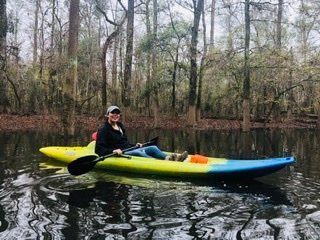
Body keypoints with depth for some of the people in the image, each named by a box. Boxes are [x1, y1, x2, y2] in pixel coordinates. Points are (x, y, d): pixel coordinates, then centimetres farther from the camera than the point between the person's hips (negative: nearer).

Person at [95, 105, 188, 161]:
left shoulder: (120, 126, 20)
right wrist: (113, 151, -28)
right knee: (139, 152, -35)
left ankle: (167, 158, -41)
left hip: (130, 150, 8)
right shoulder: (103, 130, -4)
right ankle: (166, 162, -56)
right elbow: (99, 149, -13)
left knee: (153, 148, -12)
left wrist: (134, 145, 12)